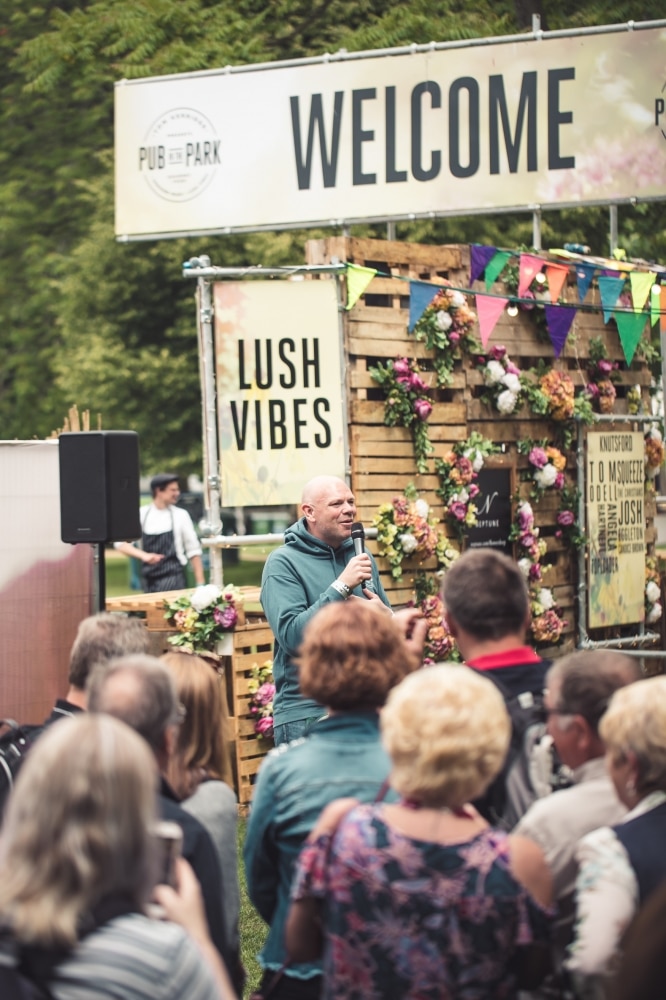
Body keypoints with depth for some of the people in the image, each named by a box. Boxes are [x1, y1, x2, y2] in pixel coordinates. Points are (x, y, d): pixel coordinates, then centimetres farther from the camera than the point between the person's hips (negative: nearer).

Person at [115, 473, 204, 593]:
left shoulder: (180, 515, 0)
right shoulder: (141, 515, 2)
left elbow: (193, 551, 3)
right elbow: (121, 544, -2)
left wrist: (200, 584, -2)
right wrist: (143, 555, -19)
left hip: (173, 577, -3)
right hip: (150, 577, 3)